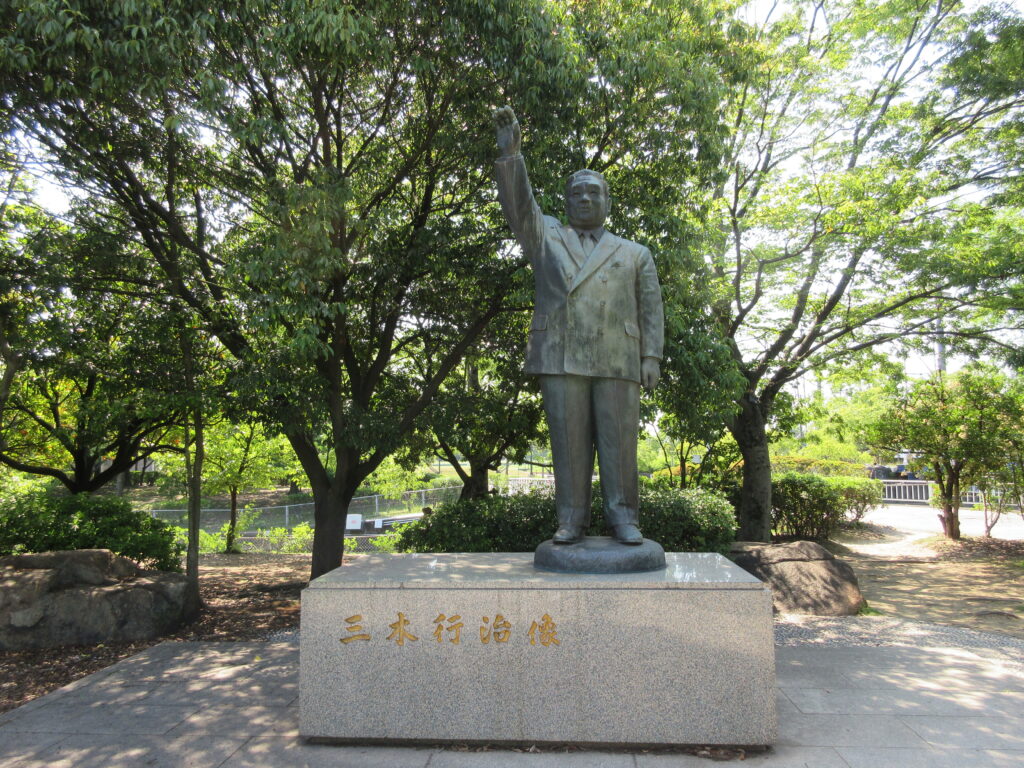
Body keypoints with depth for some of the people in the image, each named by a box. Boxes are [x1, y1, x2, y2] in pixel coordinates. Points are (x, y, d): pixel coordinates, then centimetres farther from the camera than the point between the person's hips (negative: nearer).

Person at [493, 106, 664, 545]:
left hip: (617, 361, 1)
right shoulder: (546, 238, 21)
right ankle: (572, 520, 6)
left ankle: (623, 517, 6)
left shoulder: (635, 254, 21)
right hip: (560, 358, 0)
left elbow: (651, 309, 13)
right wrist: (510, 154, -8)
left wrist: (652, 357, 1)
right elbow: (518, 204, 6)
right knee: (568, 441, -1)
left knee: (619, 440, -1)